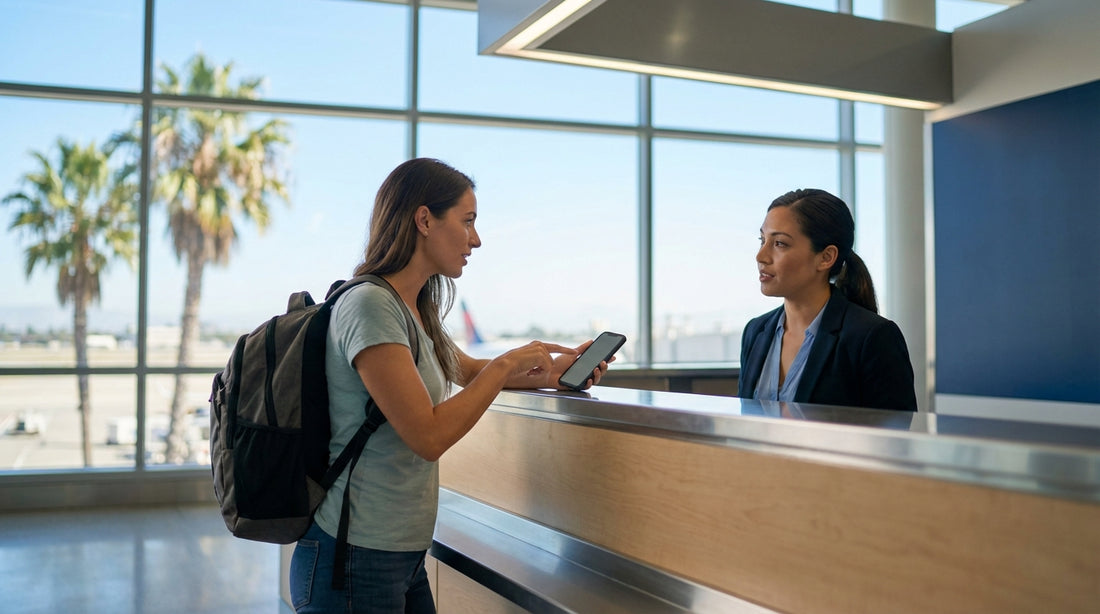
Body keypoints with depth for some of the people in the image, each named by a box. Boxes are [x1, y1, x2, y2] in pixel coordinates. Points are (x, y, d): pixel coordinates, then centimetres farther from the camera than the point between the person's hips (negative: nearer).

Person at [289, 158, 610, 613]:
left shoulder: (416, 312, 11)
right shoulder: (369, 305, -18)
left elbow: (467, 371, 28)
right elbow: (429, 435, -23)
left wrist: (550, 369, 12)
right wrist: (509, 363, -13)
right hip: (357, 559, -9)